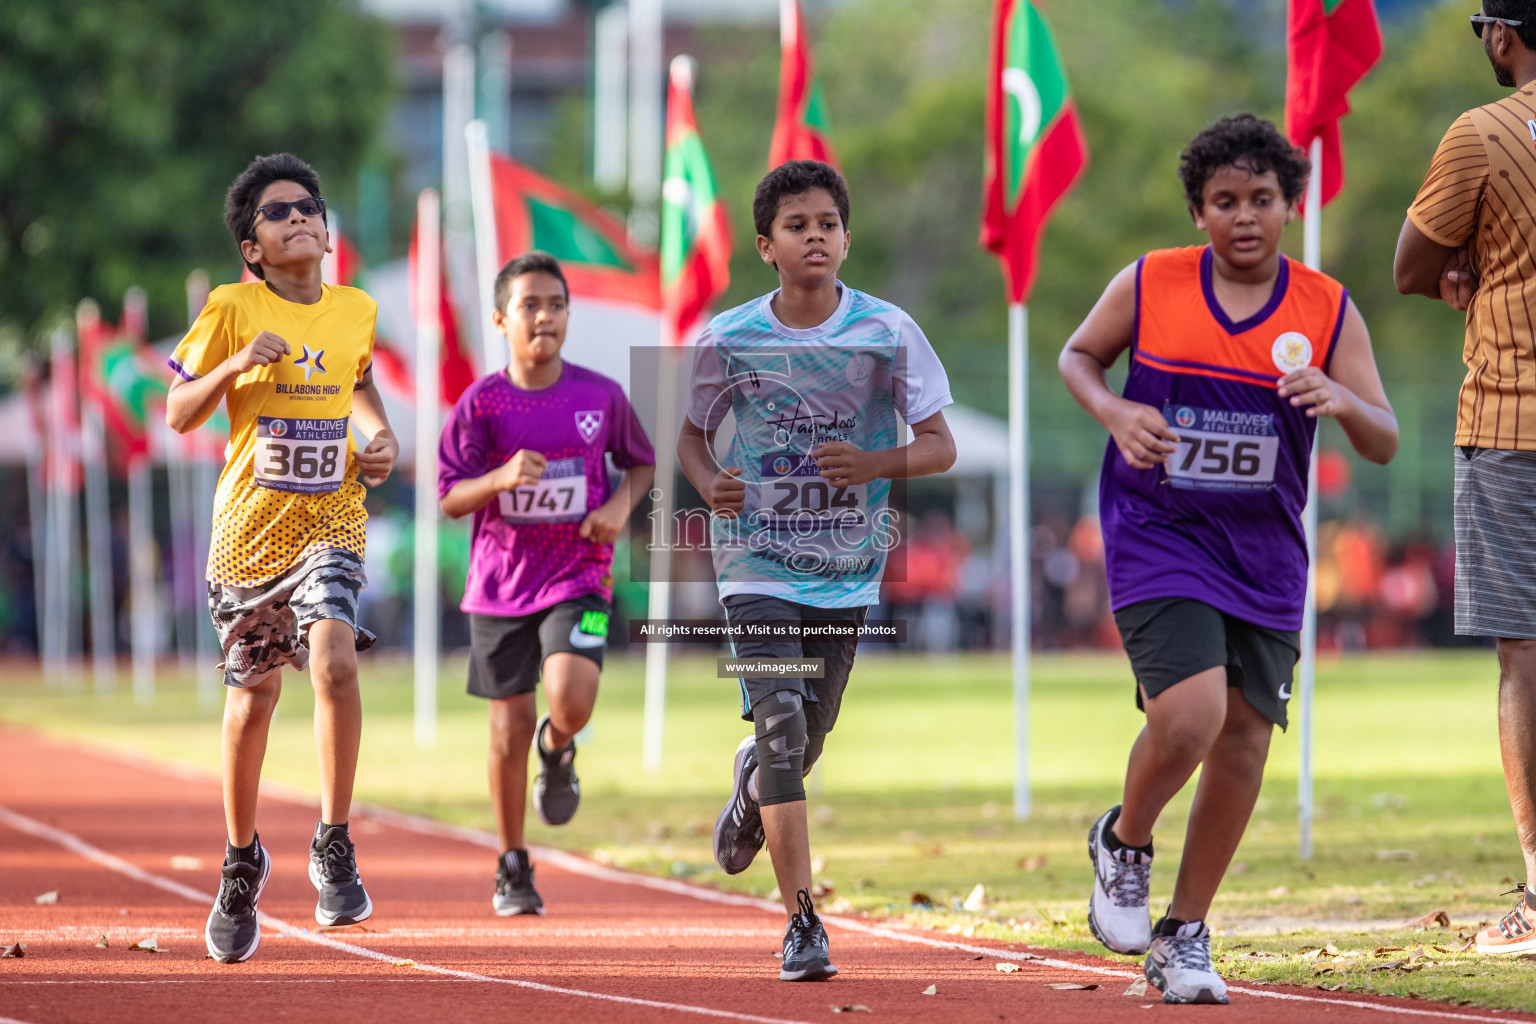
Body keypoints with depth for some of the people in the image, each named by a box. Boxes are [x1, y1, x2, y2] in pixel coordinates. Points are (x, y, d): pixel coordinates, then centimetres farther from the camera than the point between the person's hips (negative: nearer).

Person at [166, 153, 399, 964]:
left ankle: (333, 846, -14)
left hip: (330, 519, 1)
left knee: (335, 658, -24)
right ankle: (241, 863, 30)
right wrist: (236, 365, -19)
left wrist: (379, 437, 7)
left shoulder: (356, 311, 5)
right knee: (252, 697, 8)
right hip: (249, 525, -1)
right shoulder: (232, 309, -5)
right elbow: (177, 415, -2)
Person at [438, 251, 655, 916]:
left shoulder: (601, 396, -2)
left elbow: (641, 462, 14)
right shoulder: (482, 403, -6)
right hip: (501, 582, 0)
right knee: (510, 730, 5)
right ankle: (513, 868, 22)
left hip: (578, 578, 0)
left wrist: (621, 505, -6)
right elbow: (450, 498, -5)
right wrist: (503, 477, -24)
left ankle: (558, 752, 15)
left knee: (571, 701, -24)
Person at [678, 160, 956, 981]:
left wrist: (874, 465, -22)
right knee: (782, 725, -17)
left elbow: (940, 446, -2)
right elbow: (693, 434, 8)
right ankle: (803, 926, -16)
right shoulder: (729, 339, -6)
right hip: (758, 562, -2)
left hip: (848, 567, 2)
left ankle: (752, 788, 52)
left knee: (806, 741, 13)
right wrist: (710, 482, -15)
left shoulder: (888, 331, -6)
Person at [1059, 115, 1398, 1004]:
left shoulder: (1329, 311, -2)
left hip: (1264, 553, 3)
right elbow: (1078, 355, 12)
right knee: (1189, 714, -21)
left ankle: (1185, 934, 21)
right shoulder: (1148, 287, -5)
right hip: (1158, 533, -3)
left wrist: (1342, 402, -25)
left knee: (1243, 739, 5)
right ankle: (1124, 845, 11)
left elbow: (1385, 443, -2)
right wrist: (1115, 411, -9)